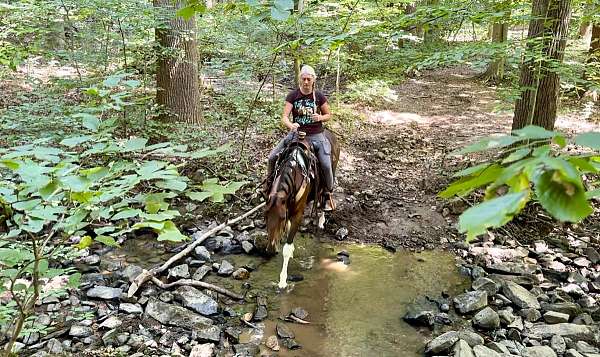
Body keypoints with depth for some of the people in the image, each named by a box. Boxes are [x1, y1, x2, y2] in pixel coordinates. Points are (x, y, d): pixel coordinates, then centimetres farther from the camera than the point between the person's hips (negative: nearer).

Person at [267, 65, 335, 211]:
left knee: (326, 165, -19)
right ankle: (269, 183, 18)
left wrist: (320, 117, -15)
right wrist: (290, 125, -33)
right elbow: (284, 116, -11)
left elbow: (328, 115, 8)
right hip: (296, 133, 1)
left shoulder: (319, 96, -3)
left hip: (316, 136, -1)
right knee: (272, 157, -9)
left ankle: (329, 194, 7)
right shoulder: (292, 96, -4)